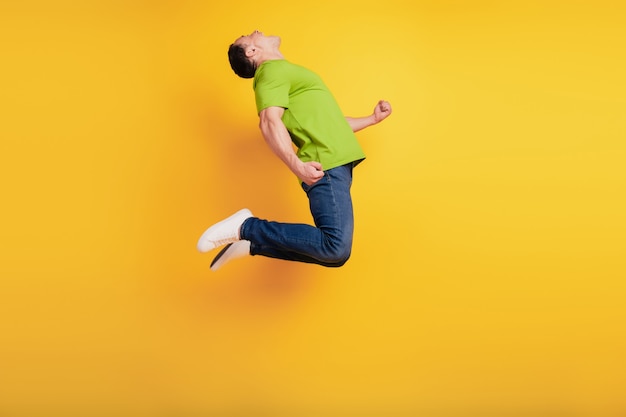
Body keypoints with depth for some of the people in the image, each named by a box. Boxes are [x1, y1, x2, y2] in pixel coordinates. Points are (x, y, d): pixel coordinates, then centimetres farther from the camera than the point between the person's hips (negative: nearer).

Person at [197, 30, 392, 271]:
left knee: (334, 252, 2)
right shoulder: (273, 70, -1)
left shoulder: (285, 71, 28)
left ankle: (254, 244, 7)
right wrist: (297, 165, -31)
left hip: (337, 164, 9)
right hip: (325, 166, -9)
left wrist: (372, 119, 34)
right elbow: (269, 121, -18)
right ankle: (247, 227, -13)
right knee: (336, 248, -23)